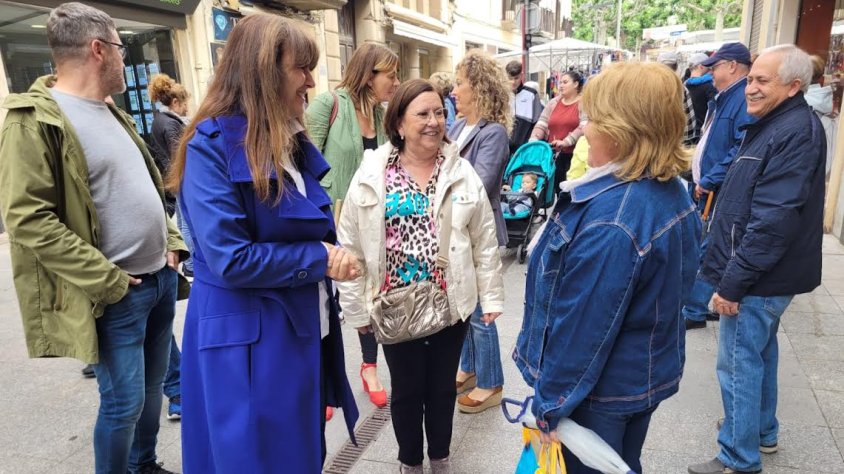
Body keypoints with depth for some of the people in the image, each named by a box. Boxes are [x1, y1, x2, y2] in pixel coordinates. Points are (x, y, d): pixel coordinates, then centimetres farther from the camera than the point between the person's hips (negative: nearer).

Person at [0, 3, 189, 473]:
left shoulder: (113, 113, 13)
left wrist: (172, 241, 7)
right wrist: (106, 280, -19)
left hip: (161, 277, 8)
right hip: (117, 294, -8)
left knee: (153, 386, 20)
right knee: (124, 402, 3)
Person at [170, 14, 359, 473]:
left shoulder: (293, 142, 8)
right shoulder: (212, 144, -17)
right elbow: (230, 259, -23)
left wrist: (333, 254, -8)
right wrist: (319, 260, -15)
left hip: (305, 330, 8)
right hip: (247, 343, -7)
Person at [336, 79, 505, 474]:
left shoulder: (462, 173, -2)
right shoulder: (371, 176, -7)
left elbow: (485, 242, 2)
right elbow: (352, 246, -3)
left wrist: (491, 297, 2)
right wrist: (356, 307, -2)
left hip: (451, 304, 1)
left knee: (443, 386, 18)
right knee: (406, 390, 16)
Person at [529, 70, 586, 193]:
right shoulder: (553, 103, 15)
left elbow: (585, 126, -14)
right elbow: (541, 124, 10)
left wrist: (566, 142, -23)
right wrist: (533, 140, -7)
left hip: (574, 155, -4)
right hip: (553, 154, 4)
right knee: (555, 187, 6)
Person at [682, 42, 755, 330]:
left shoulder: (746, 99, -17)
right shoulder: (723, 98, 15)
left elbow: (742, 150, -26)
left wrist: (709, 180, -19)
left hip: (721, 192, -10)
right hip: (708, 189, 10)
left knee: (706, 251, -3)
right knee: (705, 248, 16)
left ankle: (694, 311, 7)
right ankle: (709, 304, 28)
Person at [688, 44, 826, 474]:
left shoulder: (796, 132, -21)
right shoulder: (773, 124, 11)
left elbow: (773, 222, -27)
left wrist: (732, 283, -23)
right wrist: (731, 274, 20)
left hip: (759, 278, -10)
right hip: (764, 275, 10)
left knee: (739, 363, 0)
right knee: (760, 352, 22)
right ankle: (762, 430, 40)